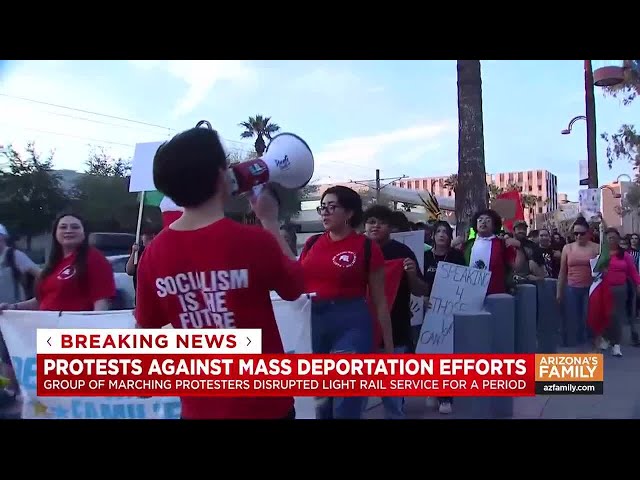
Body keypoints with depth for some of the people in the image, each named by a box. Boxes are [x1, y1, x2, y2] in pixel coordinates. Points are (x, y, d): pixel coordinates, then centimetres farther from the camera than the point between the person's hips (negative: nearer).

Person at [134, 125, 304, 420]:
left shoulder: (154, 253, -9)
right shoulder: (253, 241, -21)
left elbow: (146, 327, 5)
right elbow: (294, 288, -2)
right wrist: (269, 220, 5)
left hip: (198, 407, 3)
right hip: (262, 404, -3)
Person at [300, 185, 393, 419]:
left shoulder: (367, 247, -4)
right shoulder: (312, 243, 9)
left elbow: (379, 301, 0)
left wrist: (389, 346, 2)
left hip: (351, 324, -5)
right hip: (311, 323, 5)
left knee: (345, 407, -5)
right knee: (317, 404, 14)